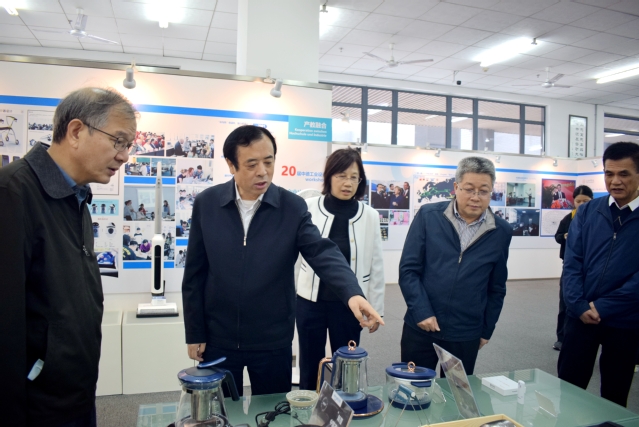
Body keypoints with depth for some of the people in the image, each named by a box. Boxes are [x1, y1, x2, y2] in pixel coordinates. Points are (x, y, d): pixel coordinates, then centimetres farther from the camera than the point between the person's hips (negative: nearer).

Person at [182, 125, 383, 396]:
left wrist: (353, 293, -36)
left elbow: (324, 254, -18)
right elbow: (195, 274, -1)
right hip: (218, 339, 1)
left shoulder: (293, 207, -8)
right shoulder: (206, 204, -5)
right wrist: (195, 333, 0)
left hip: (272, 342, 0)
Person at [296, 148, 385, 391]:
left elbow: (376, 266, 1)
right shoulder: (308, 208, -8)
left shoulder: (370, 216, -5)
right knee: (310, 367, 16)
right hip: (311, 301, 0)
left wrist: (376, 308, 5)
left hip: (349, 304, 1)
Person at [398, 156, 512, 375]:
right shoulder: (428, 216, -6)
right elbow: (408, 269, -6)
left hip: (466, 335, 2)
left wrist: (486, 330, 10)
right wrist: (421, 312, -13)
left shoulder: (501, 232, 0)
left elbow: (497, 288, 8)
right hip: (420, 328, -1)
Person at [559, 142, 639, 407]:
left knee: (615, 394, 16)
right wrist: (579, 305, -13)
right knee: (567, 387, 9)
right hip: (581, 316, 1)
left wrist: (603, 307, -15)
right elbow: (572, 262, -2)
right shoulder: (587, 212, 2)